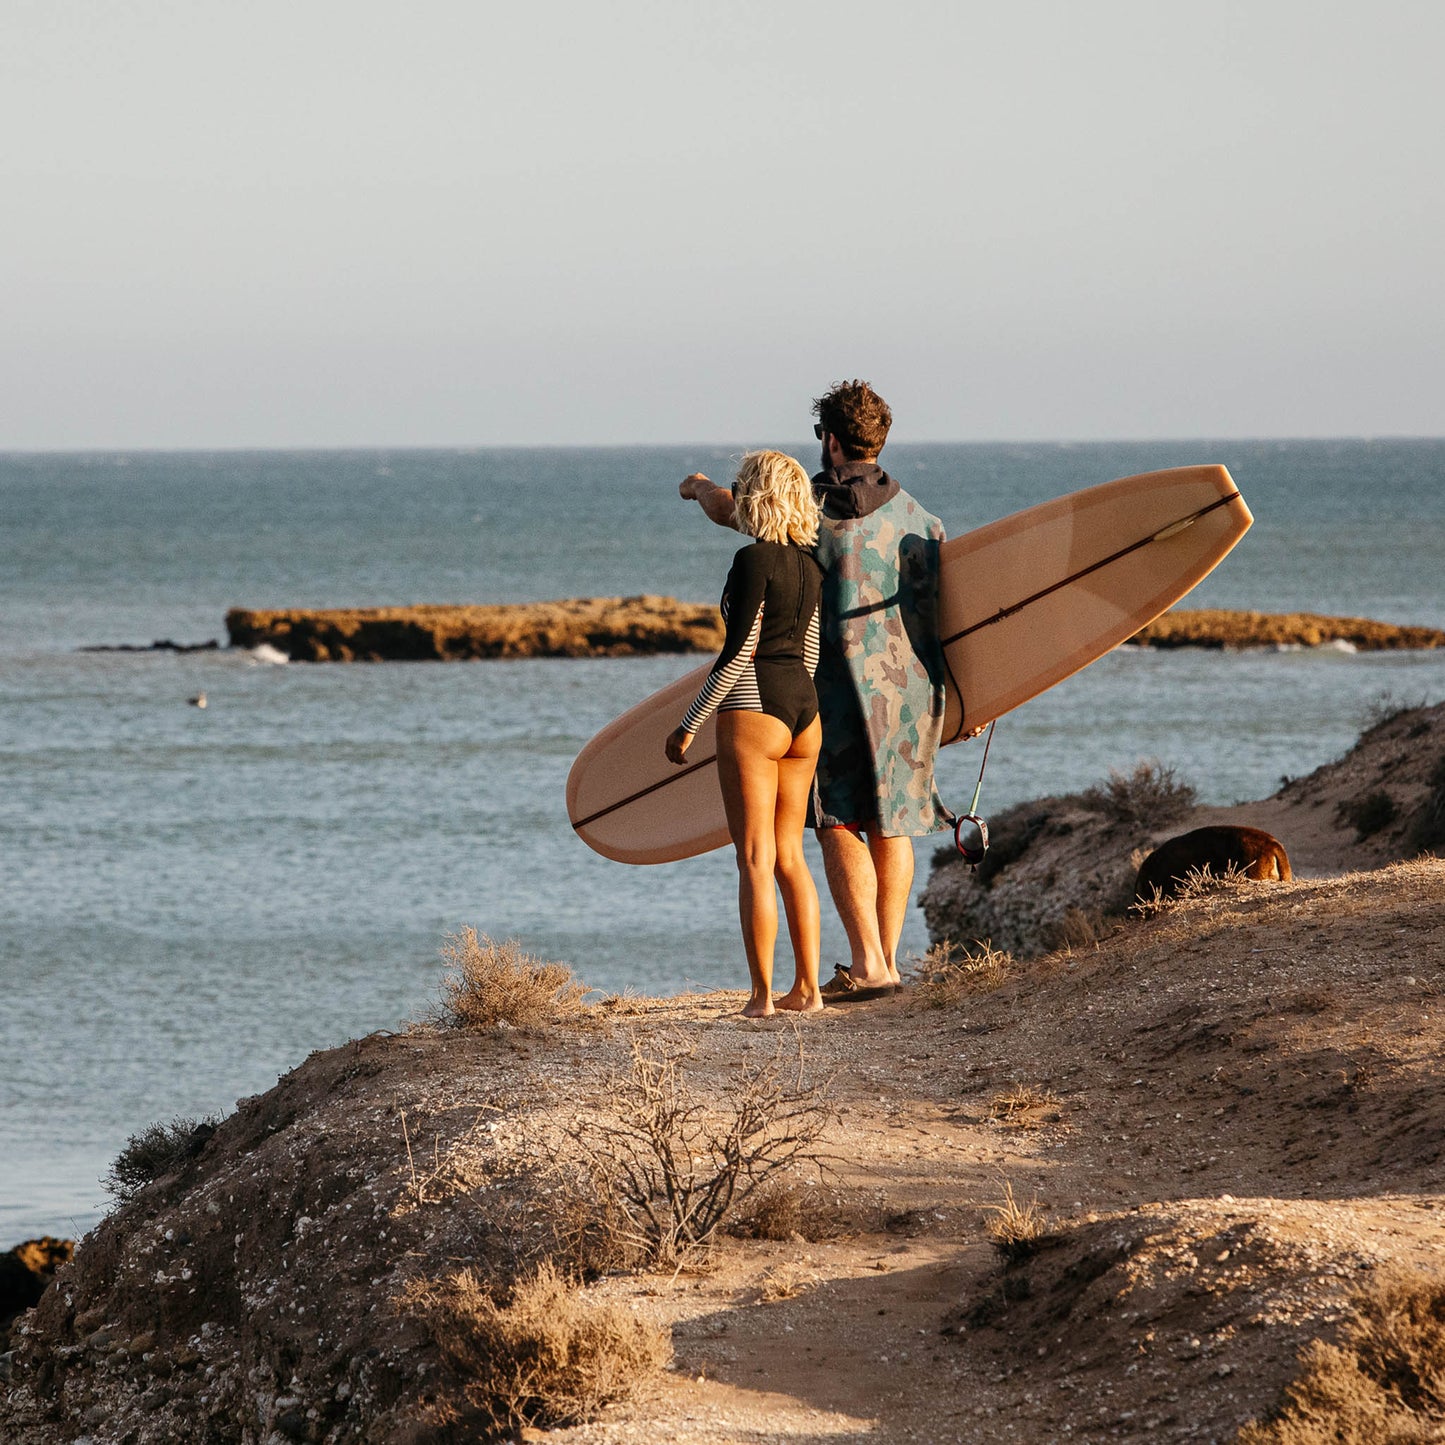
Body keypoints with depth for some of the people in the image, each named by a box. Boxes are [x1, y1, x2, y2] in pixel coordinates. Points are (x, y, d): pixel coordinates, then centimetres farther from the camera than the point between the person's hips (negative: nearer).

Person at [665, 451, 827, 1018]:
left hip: (753, 710, -8)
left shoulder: (754, 560, -13)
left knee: (755, 859, -4)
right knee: (790, 856, 14)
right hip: (803, 710, 8)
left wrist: (691, 722, -12)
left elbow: (739, 651, -16)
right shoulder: (808, 565, 10)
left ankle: (763, 994, -4)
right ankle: (807, 988, 12)